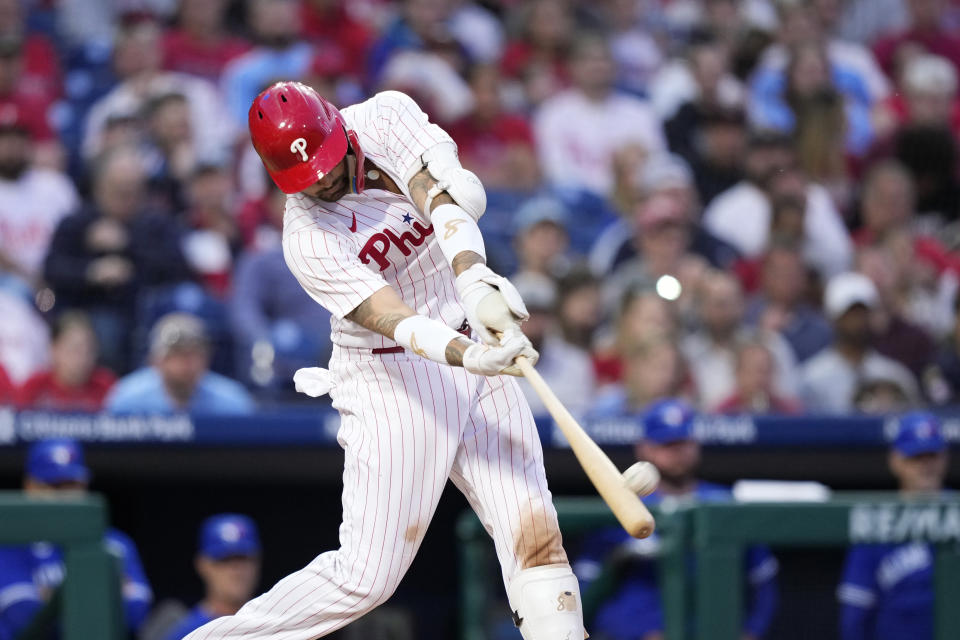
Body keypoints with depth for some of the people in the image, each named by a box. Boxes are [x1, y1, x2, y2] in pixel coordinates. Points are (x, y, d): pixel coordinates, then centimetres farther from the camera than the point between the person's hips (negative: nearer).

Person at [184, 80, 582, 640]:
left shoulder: (386, 117, -7)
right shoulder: (308, 240, -18)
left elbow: (442, 195, -23)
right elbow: (392, 319, -29)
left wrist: (477, 282, -41)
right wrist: (465, 355, -48)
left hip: (478, 353, 5)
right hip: (394, 379, -5)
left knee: (534, 530, -8)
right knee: (366, 577, -7)